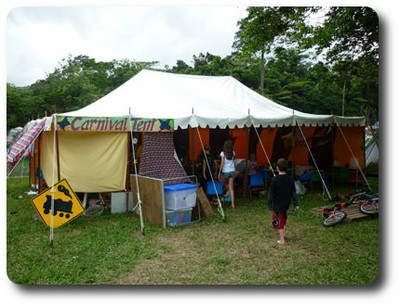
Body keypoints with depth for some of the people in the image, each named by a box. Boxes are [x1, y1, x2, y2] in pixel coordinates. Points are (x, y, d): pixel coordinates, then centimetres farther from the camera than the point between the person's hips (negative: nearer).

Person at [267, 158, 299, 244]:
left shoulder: (275, 180, -18)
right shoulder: (290, 179, -3)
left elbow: (271, 194, -14)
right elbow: (293, 193, 2)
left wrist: (270, 205, -7)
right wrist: (296, 204, 7)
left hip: (278, 204, -5)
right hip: (286, 204, 5)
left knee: (279, 221, 4)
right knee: (283, 218, 28)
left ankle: (282, 240, 8)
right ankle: (283, 232, 39)